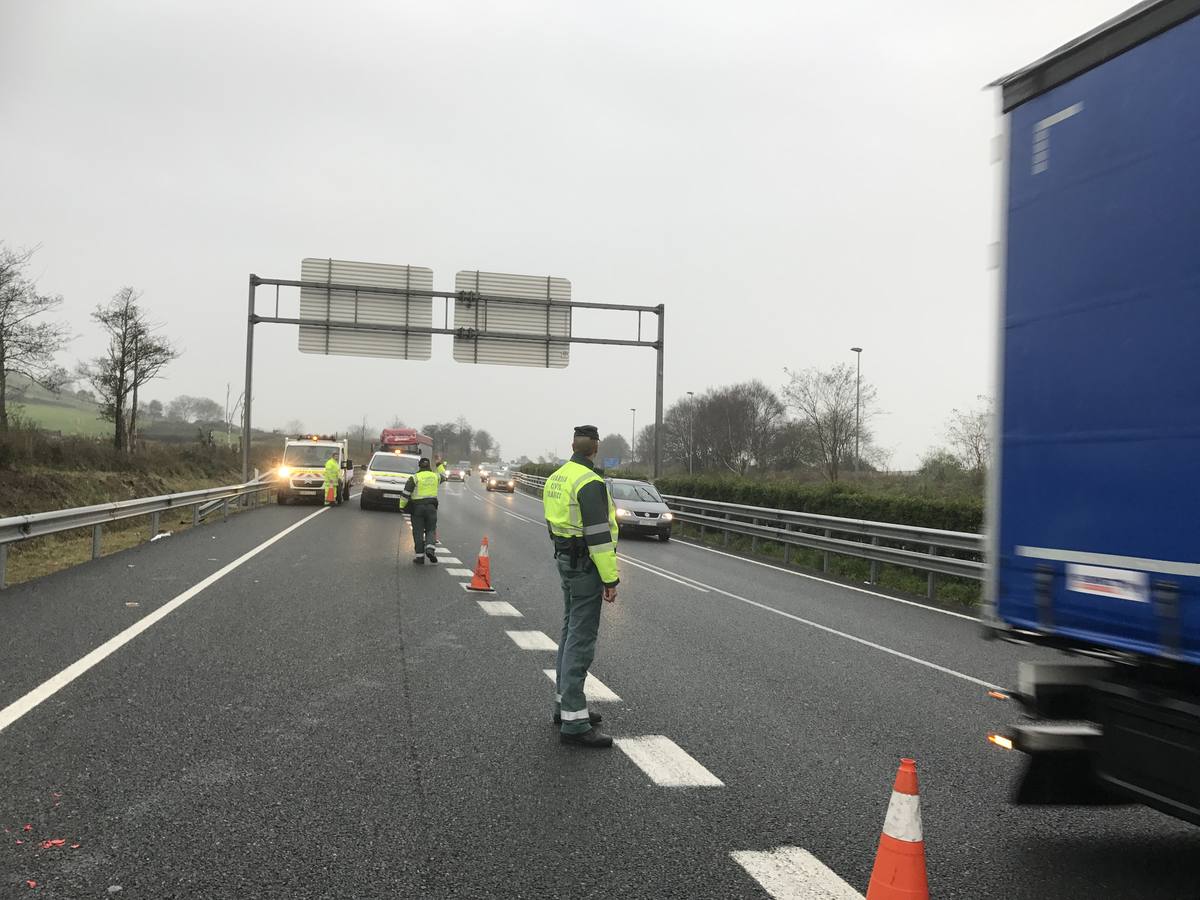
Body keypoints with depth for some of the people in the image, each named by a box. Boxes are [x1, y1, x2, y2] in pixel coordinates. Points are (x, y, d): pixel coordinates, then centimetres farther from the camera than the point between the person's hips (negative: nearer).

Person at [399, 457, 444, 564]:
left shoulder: (414, 478, -6)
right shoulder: (435, 476, 6)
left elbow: (405, 493, -10)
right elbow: (443, 476, 31)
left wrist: (402, 505, -1)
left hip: (417, 508, -2)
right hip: (431, 507, 2)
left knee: (418, 532, 4)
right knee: (430, 530, 10)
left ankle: (420, 556, 2)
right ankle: (430, 548, -17)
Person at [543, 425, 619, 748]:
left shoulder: (556, 478, 10)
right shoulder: (590, 483, -20)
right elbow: (598, 535, -23)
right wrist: (610, 578, -19)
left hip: (565, 560, 10)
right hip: (585, 565, -10)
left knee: (571, 633, 18)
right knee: (581, 640, -8)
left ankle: (565, 705, 27)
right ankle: (573, 723, -6)